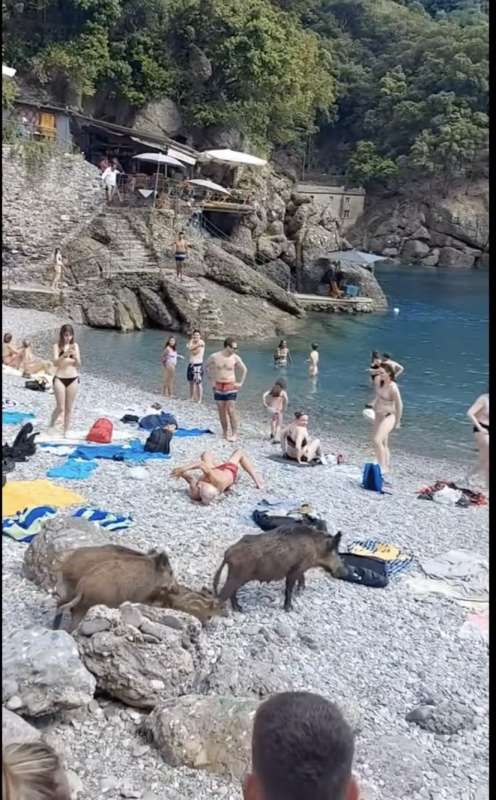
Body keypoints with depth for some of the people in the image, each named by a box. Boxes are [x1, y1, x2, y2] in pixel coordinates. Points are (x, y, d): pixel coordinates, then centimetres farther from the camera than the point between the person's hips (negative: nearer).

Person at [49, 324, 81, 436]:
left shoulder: (75, 346, 5)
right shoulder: (57, 346, -2)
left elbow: (79, 365, 2)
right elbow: (55, 363, -15)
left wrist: (75, 356, -18)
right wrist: (65, 354, -30)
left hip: (73, 379, 3)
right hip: (59, 379, -3)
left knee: (69, 408, 7)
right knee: (60, 407, -7)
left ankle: (65, 432, 16)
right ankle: (51, 425, 18)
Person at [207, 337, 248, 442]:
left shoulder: (235, 358, -7)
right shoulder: (214, 356, -6)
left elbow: (244, 370, 9)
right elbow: (208, 367, 13)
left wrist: (240, 383, 5)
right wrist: (211, 380, 10)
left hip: (230, 387, -2)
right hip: (218, 386, 2)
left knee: (231, 410, -9)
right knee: (221, 410, 6)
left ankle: (235, 433, -5)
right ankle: (225, 432, 16)